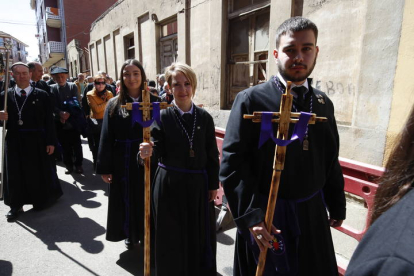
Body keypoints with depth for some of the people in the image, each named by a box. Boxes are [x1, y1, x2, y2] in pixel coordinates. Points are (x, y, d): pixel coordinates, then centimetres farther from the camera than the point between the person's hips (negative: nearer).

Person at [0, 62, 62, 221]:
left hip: (37, 141, -1)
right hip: (14, 141, 2)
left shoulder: (42, 95, -1)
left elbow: (49, 121, -4)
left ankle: (42, 199, 34)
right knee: (15, 174, 9)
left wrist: (51, 142, -8)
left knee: (39, 172, 12)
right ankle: (16, 205, 23)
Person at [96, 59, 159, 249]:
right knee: (126, 199, 14)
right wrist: (104, 167, -3)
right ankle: (130, 235, 36)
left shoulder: (153, 102, -2)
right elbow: (106, 138, -1)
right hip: (122, 162, 1)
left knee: (146, 199, 12)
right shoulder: (114, 104, 1)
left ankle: (147, 234, 34)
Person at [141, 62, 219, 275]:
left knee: (200, 234, 17)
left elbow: (212, 155, 2)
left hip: (199, 184, 3)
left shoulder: (205, 117, -1)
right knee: (172, 237, 12)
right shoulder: (162, 116, -8)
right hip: (170, 184, -2)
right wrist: (148, 152, -32)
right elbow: (159, 151, -10)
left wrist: (213, 185, 3)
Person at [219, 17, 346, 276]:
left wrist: (337, 205, 15)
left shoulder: (323, 103, 5)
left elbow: (330, 161, 11)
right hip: (265, 215, -5)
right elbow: (232, 163, -16)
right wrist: (250, 215, -20)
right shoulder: (250, 100, -13)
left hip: (312, 213, 5)